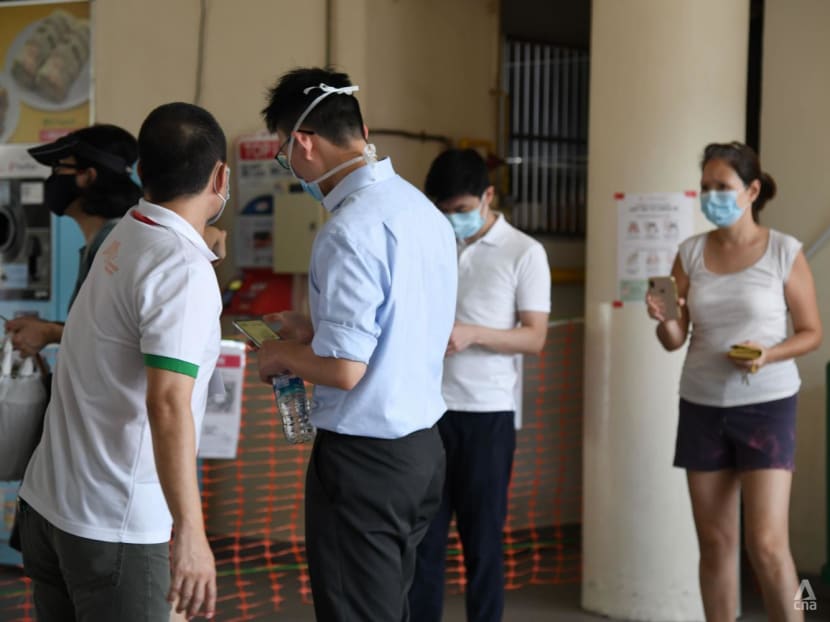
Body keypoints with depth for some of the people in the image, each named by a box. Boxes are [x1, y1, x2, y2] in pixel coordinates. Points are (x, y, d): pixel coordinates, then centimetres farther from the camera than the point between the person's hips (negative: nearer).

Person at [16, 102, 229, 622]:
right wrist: (190, 534, -31)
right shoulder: (184, 271, -18)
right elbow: (168, 403, -28)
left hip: (45, 501, 8)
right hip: (115, 526, -8)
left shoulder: (124, 237, 7)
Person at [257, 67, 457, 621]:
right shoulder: (424, 211, 8)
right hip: (422, 446, 9)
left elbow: (344, 368, -23)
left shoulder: (351, 231, -20)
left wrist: (281, 356, -4)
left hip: (364, 457, -9)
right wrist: (315, 332, 17)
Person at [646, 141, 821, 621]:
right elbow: (676, 340, 5)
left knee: (767, 544, -11)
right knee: (715, 541, 8)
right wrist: (664, 319, -17)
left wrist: (767, 356, -19)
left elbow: (812, 332, -1)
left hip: (766, 406, -4)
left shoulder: (785, 253, -7)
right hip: (702, 407, 4)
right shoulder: (691, 253, 4)